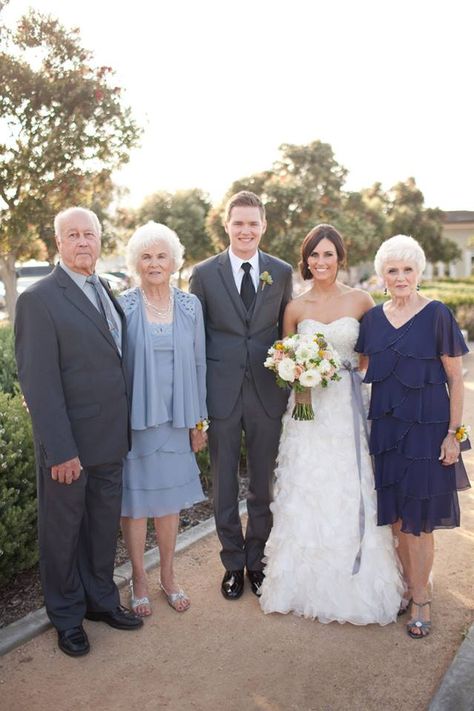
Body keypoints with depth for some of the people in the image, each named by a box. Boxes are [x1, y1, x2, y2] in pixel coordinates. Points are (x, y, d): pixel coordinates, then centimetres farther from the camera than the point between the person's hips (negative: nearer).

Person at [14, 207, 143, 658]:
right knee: (63, 528, 13)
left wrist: (124, 428, 6)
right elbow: (38, 382, -18)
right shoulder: (39, 299, -14)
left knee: (104, 524, 20)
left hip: (110, 438, 6)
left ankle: (101, 599, 40)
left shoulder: (106, 293, 8)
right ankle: (67, 616, 33)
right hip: (68, 443, -6)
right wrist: (60, 450, -20)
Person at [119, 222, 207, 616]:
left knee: (171, 496, 13)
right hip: (133, 416, -2)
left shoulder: (190, 305, 2)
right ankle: (139, 577, 28)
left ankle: (168, 575, 31)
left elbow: (198, 363, 6)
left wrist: (199, 420, 6)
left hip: (175, 417, 3)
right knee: (135, 498, 8)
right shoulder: (122, 306, -6)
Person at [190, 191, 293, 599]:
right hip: (222, 393, -1)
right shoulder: (205, 273, 0)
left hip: (267, 394, 1)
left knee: (263, 485, 13)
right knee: (224, 486, 11)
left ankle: (256, 560, 32)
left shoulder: (281, 272, 4)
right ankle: (233, 563, 29)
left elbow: (287, 332, 9)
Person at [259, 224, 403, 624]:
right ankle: (306, 583, 23)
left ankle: (352, 587, 22)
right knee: (304, 495, 5)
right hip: (307, 409, 1)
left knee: (348, 496, 3)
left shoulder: (360, 301, 0)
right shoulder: (296, 307, 3)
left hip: (346, 407, -1)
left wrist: (352, 367, -5)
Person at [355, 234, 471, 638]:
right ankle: (409, 584, 34)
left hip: (426, 427, -4)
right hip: (385, 427, 5)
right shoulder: (373, 318, 5)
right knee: (395, 516, 13)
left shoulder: (437, 316, -9)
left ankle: (422, 598, 23)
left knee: (418, 519, 4)